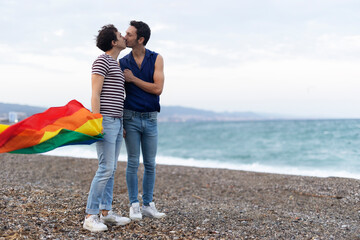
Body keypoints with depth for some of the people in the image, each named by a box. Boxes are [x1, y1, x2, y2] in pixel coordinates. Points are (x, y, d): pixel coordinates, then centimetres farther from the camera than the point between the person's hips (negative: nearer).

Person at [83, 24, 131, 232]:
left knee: (111, 169, 9)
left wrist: (122, 124, 21)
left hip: (116, 122, 10)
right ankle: (91, 217, -9)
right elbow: (95, 95, -15)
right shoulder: (102, 61, -9)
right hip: (104, 121, -10)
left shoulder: (116, 65, 21)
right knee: (106, 169, -13)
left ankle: (106, 213, 13)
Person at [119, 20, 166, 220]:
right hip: (131, 117, -1)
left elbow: (158, 88, -11)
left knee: (150, 164, 6)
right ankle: (134, 206, 11)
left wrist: (133, 79, -12)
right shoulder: (123, 62, 1)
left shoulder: (157, 59, -1)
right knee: (133, 163, 2)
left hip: (151, 119, 1)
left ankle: (148, 205, 16)